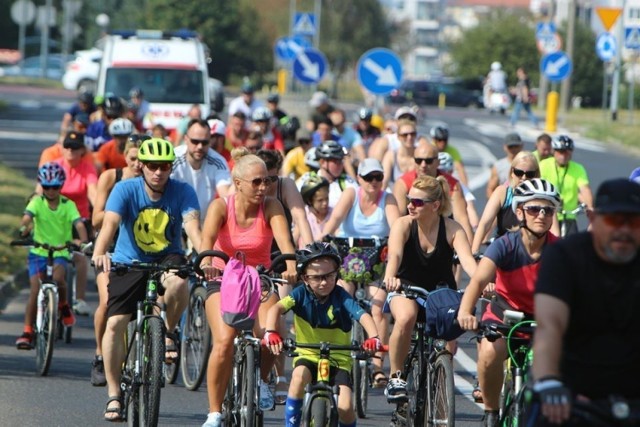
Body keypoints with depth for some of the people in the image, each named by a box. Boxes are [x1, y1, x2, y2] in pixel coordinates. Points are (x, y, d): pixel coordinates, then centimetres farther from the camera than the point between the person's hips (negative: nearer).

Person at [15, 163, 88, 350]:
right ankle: (27, 331, -6)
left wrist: (82, 239, -37)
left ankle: (63, 306, 1)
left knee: (58, 277, -30)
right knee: (35, 289, -12)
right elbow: (27, 216, -20)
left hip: (60, 252, -1)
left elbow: (78, 223, -16)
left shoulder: (68, 205, -3)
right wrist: (24, 229, -43)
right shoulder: (37, 202, -3)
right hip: (38, 251, 1)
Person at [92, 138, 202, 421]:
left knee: (178, 282, -36)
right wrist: (99, 254, -49)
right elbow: (110, 223, -29)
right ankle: (114, 394, 3)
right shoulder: (125, 190, -15)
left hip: (168, 258, 0)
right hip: (129, 261, 1)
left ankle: (168, 333, -6)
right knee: (115, 324, -11)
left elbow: (192, 226, -28)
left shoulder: (183, 192, -13)